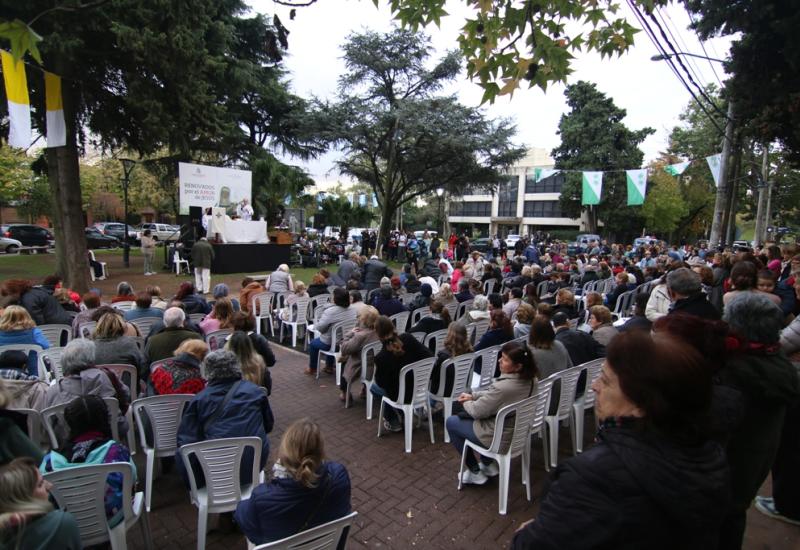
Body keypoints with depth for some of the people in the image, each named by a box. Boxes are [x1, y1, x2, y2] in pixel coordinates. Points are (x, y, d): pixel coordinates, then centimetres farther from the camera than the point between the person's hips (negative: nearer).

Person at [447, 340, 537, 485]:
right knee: (465, 415, 29)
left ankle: (475, 473, 20)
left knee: (451, 422, 13)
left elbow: (476, 411, -20)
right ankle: (488, 465, 32)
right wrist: (473, 395, 0)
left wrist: (466, 403, -1)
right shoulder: (530, 379, -10)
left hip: (499, 437, -8)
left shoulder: (502, 387, -35)